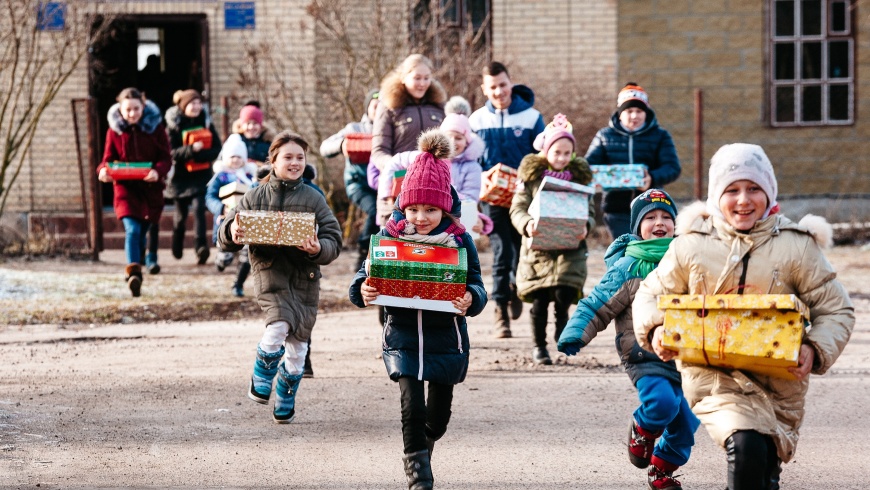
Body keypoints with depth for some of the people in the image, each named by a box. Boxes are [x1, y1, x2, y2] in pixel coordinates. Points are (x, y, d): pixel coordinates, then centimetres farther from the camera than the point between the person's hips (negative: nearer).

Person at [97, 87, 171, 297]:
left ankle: (135, 272, 28)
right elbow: (108, 159, 5)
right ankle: (133, 273, -26)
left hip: (150, 187, 1)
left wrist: (158, 172, -22)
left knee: (141, 232, 10)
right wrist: (103, 170, -19)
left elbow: (166, 158, -1)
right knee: (132, 229, -19)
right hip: (125, 187, -1)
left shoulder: (155, 127, 0)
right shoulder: (114, 130, 1)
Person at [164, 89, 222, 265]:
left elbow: (216, 149, 0)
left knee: (199, 208, -18)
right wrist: (191, 149, -26)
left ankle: (200, 247, -25)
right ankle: (177, 249, 31)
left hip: (201, 176, 0)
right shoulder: (174, 125, -3)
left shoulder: (206, 122, 3)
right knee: (180, 214, 10)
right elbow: (172, 153, -10)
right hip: (181, 176, 0)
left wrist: (199, 154, -17)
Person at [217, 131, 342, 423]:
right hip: (270, 271, -2)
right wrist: (232, 233, -17)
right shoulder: (256, 197, 6)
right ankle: (261, 382, 0)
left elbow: (334, 240, 4)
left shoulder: (314, 199, 6)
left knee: (297, 344, 7)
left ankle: (286, 401, 27)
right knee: (278, 325, -26)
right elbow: (224, 237, 8)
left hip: (305, 275, 2)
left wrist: (319, 249, -19)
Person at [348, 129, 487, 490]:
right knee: (412, 405, -15)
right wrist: (363, 291, -25)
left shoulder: (460, 240, -7)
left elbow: (476, 285, -7)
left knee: (438, 414, 13)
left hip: (446, 336, 1)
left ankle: (422, 447, 46)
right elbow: (365, 276, -1)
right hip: (402, 335, -1)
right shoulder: (390, 236, -5)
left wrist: (471, 300, -30)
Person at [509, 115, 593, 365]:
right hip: (538, 247, -1)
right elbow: (517, 209, -2)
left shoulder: (579, 175, 9)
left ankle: (562, 335, 16)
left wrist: (585, 227, -16)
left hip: (569, 248, 1)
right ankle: (539, 346, 17)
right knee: (539, 300, -2)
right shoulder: (531, 175, 3)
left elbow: (589, 212, 8)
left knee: (563, 296, -13)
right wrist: (527, 225, -24)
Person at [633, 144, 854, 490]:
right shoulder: (691, 246, 1)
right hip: (713, 373, -2)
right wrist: (655, 330, -11)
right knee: (746, 445, -28)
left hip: (779, 377, 2)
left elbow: (836, 309, 3)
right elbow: (651, 295, 12)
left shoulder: (797, 246, -1)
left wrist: (815, 351, -17)